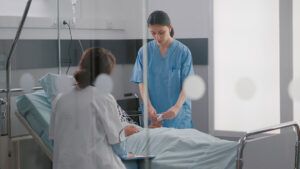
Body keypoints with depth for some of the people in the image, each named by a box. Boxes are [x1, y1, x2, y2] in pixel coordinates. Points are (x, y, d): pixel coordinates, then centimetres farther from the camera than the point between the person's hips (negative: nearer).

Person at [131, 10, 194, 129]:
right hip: (154, 114, 1)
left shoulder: (183, 51, -4)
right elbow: (142, 83, 1)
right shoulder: (144, 52, 1)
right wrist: (149, 106, -15)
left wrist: (177, 107, -22)